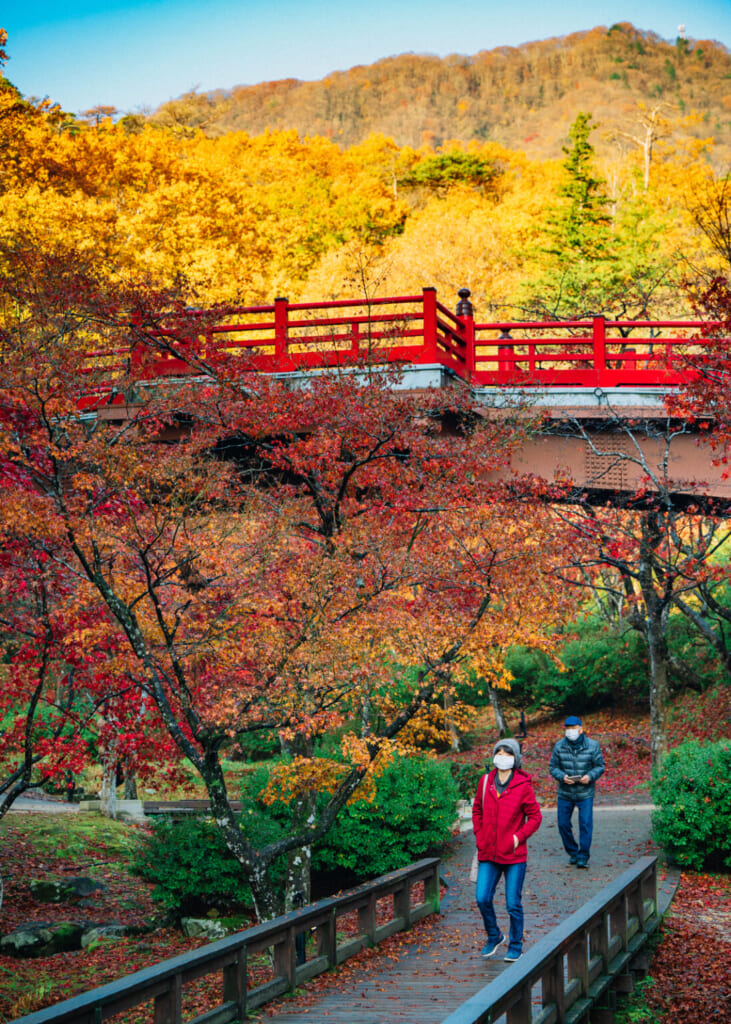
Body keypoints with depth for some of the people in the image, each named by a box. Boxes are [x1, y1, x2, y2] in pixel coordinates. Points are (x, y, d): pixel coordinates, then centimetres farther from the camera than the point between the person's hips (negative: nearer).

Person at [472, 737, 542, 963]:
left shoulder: (523, 786, -6)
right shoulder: (485, 782, 4)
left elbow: (535, 816, 0)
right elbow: (477, 811, 18)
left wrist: (519, 837, -10)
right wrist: (479, 836, 7)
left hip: (514, 855, -3)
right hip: (488, 854, 3)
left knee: (513, 904, 2)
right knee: (482, 899, -3)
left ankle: (515, 946, 20)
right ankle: (494, 937, 22)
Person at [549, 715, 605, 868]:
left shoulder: (592, 746, -7)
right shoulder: (559, 746, -3)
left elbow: (600, 766, -2)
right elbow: (553, 767, 0)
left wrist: (590, 776, -22)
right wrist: (562, 777, -20)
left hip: (585, 793, -2)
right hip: (565, 793, 2)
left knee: (586, 824, -8)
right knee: (563, 824, 5)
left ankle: (583, 857, 2)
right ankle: (572, 852, 27)